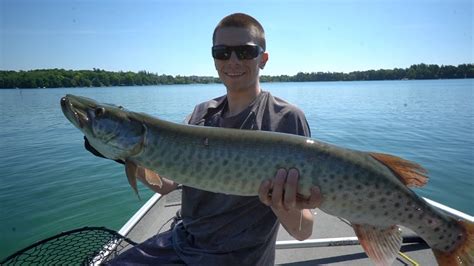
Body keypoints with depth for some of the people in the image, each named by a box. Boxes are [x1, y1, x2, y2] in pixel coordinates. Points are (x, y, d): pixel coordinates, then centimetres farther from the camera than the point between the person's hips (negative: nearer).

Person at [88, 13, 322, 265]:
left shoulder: (287, 119, -16)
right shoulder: (202, 113, 0)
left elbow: (303, 231, -17)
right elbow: (166, 184, 2)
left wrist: (284, 207, -38)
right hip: (181, 241, 5)